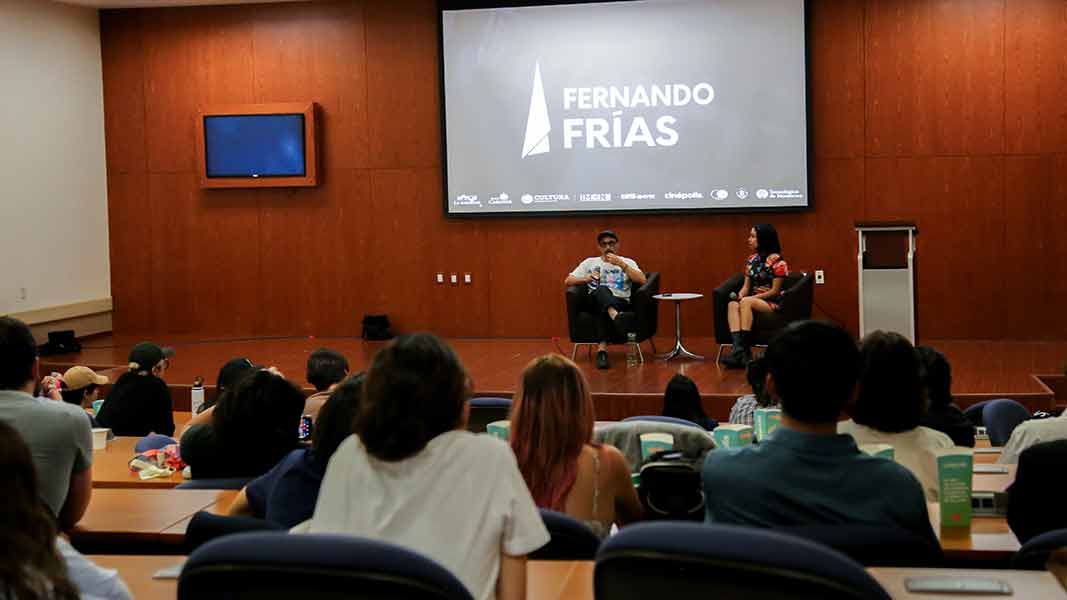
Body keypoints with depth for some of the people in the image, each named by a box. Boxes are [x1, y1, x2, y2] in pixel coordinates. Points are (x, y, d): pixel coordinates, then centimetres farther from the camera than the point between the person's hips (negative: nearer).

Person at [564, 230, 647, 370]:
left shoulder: (627, 262, 20)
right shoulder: (590, 262, 24)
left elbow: (642, 280, 0)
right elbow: (568, 281, 16)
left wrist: (621, 264, -6)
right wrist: (585, 279, -5)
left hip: (620, 302, 0)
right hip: (594, 301, 0)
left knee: (603, 307, -39)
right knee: (601, 289, -38)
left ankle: (602, 348, -57)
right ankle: (615, 316, -69)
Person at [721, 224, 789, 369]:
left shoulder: (777, 261, -8)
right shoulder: (752, 260, 13)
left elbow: (775, 291, -10)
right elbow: (746, 285, 13)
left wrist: (752, 297, -16)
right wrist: (741, 294, -10)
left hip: (773, 303, -6)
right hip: (754, 301, 6)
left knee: (746, 302, -35)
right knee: (732, 304, -27)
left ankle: (745, 350, -36)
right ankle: (738, 348, -44)